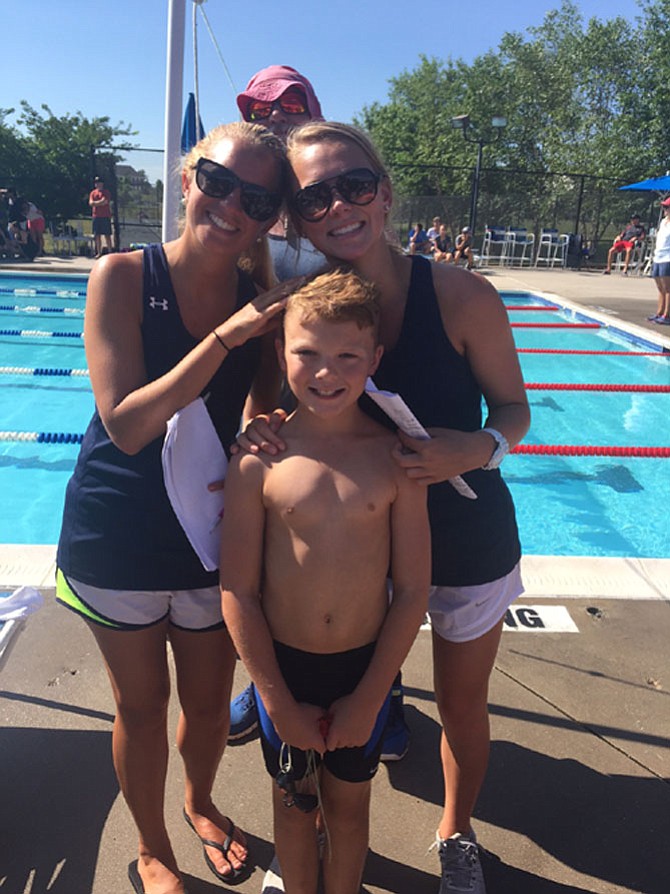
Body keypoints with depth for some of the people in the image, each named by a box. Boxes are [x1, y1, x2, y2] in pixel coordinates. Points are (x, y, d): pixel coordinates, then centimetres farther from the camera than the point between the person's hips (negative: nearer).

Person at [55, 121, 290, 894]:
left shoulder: (262, 299, -6)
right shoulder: (124, 277, -14)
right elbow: (126, 425, -23)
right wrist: (225, 338, -28)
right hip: (118, 538, -2)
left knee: (210, 700, 19)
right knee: (142, 705, 16)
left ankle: (200, 803, 53)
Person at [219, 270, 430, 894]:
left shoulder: (396, 458, -11)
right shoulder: (258, 458, -14)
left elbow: (412, 591, -7)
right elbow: (237, 593, -10)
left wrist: (368, 698, -7)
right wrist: (279, 702, -9)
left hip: (366, 667, 1)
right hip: (282, 665, 0)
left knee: (349, 804, 22)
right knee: (293, 803, 22)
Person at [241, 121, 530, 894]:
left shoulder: (460, 295, -21)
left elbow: (513, 408, -9)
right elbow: (289, 413, 0)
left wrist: (477, 448, -31)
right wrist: (260, 433, -23)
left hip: (467, 540, -1)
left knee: (462, 706, 19)